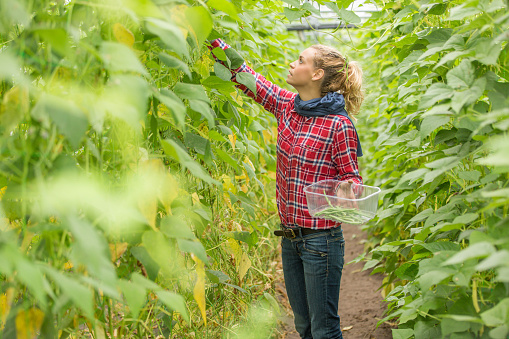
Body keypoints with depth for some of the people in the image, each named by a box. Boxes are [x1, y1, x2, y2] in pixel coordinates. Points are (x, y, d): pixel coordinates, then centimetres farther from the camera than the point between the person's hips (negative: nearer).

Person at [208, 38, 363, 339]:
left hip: (321, 238, -7)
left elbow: (351, 175, -7)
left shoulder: (338, 125, -14)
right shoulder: (288, 106, 3)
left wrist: (347, 193, -29)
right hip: (290, 236, 7)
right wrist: (216, 43, 9)